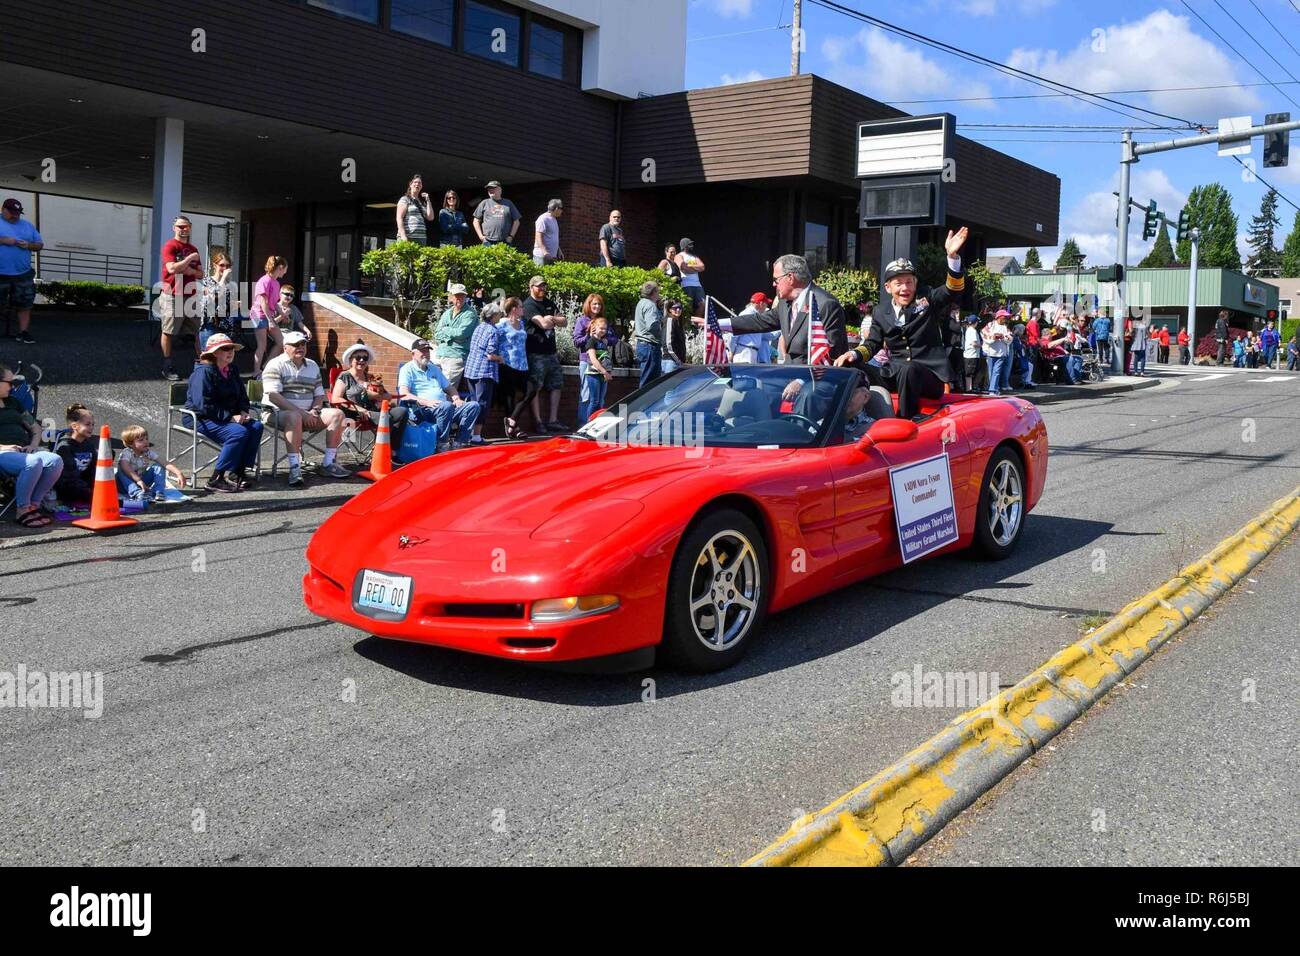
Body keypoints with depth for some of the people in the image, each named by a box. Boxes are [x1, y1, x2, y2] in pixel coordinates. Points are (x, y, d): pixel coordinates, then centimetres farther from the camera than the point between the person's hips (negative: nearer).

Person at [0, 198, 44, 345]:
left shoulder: (27, 225, 15)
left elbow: (40, 244, 14)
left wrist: (28, 245, -6)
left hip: (23, 274, 3)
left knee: (24, 304, 2)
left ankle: (24, 332, 7)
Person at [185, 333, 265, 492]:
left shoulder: (231, 370, 13)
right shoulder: (203, 372, -15)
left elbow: (242, 396, 22)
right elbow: (203, 405, -23)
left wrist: (244, 411, 0)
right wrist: (231, 417, -24)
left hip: (228, 417, 9)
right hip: (201, 419, -9)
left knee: (256, 426, -14)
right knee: (239, 432, -30)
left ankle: (239, 471, -8)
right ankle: (216, 479, -25)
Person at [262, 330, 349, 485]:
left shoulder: (313, 366, 16)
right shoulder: (276, 365, -4)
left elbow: (319, 395, 18)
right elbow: (273, 396, -16)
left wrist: (314, 411, -5)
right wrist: (300, 412, -21)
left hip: (307, 415, 6)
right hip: (280, 414, -6)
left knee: (337, 414, -12)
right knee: (294, 417, -39)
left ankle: (329, 463, -14)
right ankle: (294, 468, -42)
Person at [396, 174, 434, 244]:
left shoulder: (423, 202, 22)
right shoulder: (405, 199, 5)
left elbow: (430, 218, 11)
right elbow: (399, 218, -5)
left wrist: (428, 200, 10)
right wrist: (403, 236, -18)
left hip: (421, 238, 6)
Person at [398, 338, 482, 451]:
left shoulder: (434, 369, 30)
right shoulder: (408, 369, 6)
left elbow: (449, 388, 34)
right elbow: (403, 394, -9)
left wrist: (456, 398, 9)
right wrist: (426, 402, -22)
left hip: (446, 408, 7)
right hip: (421, 410, -7)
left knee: (473, 406, -14)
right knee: (446, 406, -38)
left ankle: (459, 444, -20)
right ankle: (442, 446, -28)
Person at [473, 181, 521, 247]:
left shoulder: (508, 203, 14)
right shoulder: (484, 203, 13)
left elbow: (516, 221, 15)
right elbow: (476, 221, 13)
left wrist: (511, 236, 3)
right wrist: (481, 236, 1)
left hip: (504, 242, 0)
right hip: (488, 242, 0)